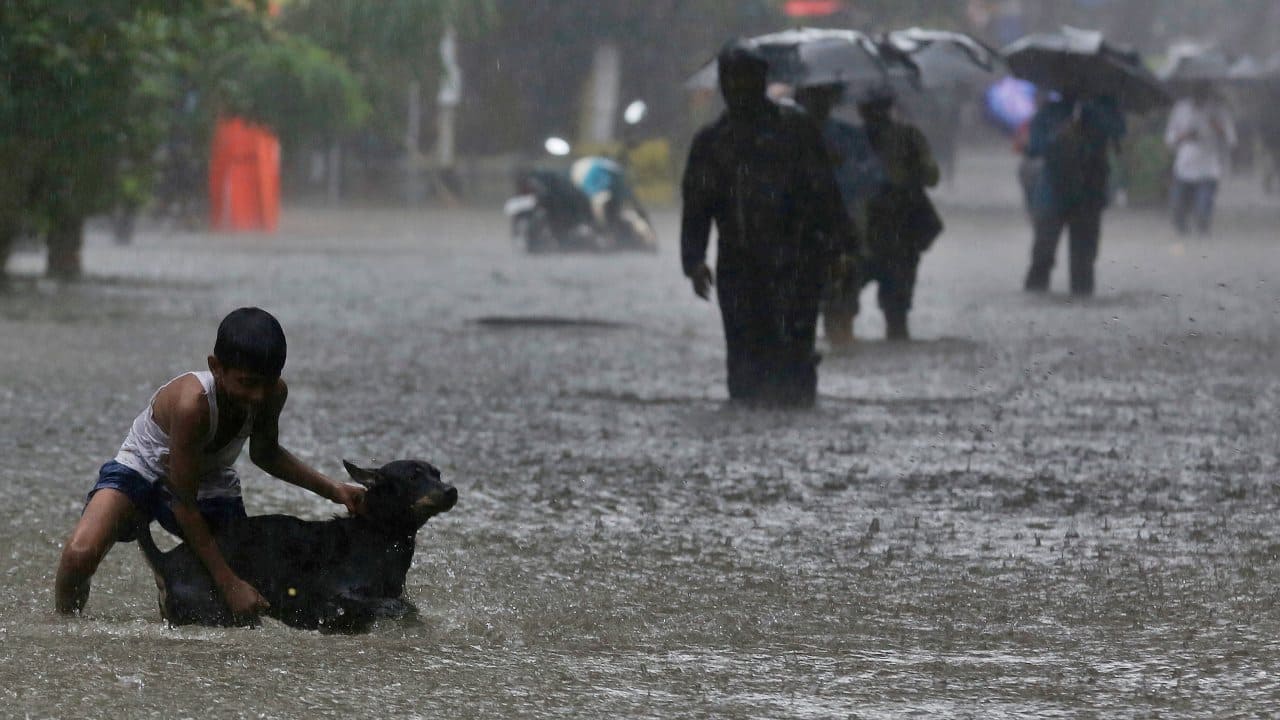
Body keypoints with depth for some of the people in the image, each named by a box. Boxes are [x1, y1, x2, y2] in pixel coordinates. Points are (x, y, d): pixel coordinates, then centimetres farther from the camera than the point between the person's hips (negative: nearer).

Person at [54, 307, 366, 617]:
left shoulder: (273, 393, -19)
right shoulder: (192, 402, -39)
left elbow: (264, 453, 6)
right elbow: (184, 504, -32)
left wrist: (332, 489, -4)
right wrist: (229, 583, -32)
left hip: (209, 486, 5)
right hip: (141, 471, -5)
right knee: (81, 554, -32)